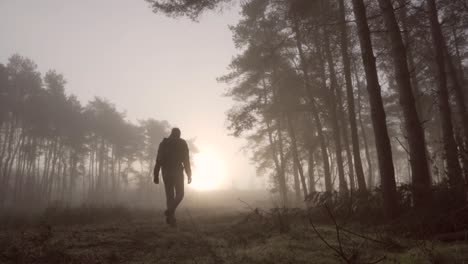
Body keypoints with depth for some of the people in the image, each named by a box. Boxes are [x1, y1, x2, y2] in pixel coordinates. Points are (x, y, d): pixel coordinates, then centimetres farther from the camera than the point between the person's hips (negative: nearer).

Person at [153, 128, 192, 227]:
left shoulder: (163, 143, 10)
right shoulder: (182, 143, 3)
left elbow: (158, 160, 6)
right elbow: (186, 160, -4)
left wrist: (156, 175, 8)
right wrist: (189, 174, 1)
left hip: (166, 172, 3)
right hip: (177, 172, -3)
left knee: (169, 195, 9)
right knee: (179, 194, 8)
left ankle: (171, 218, 5)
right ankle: (170, 211, -16)